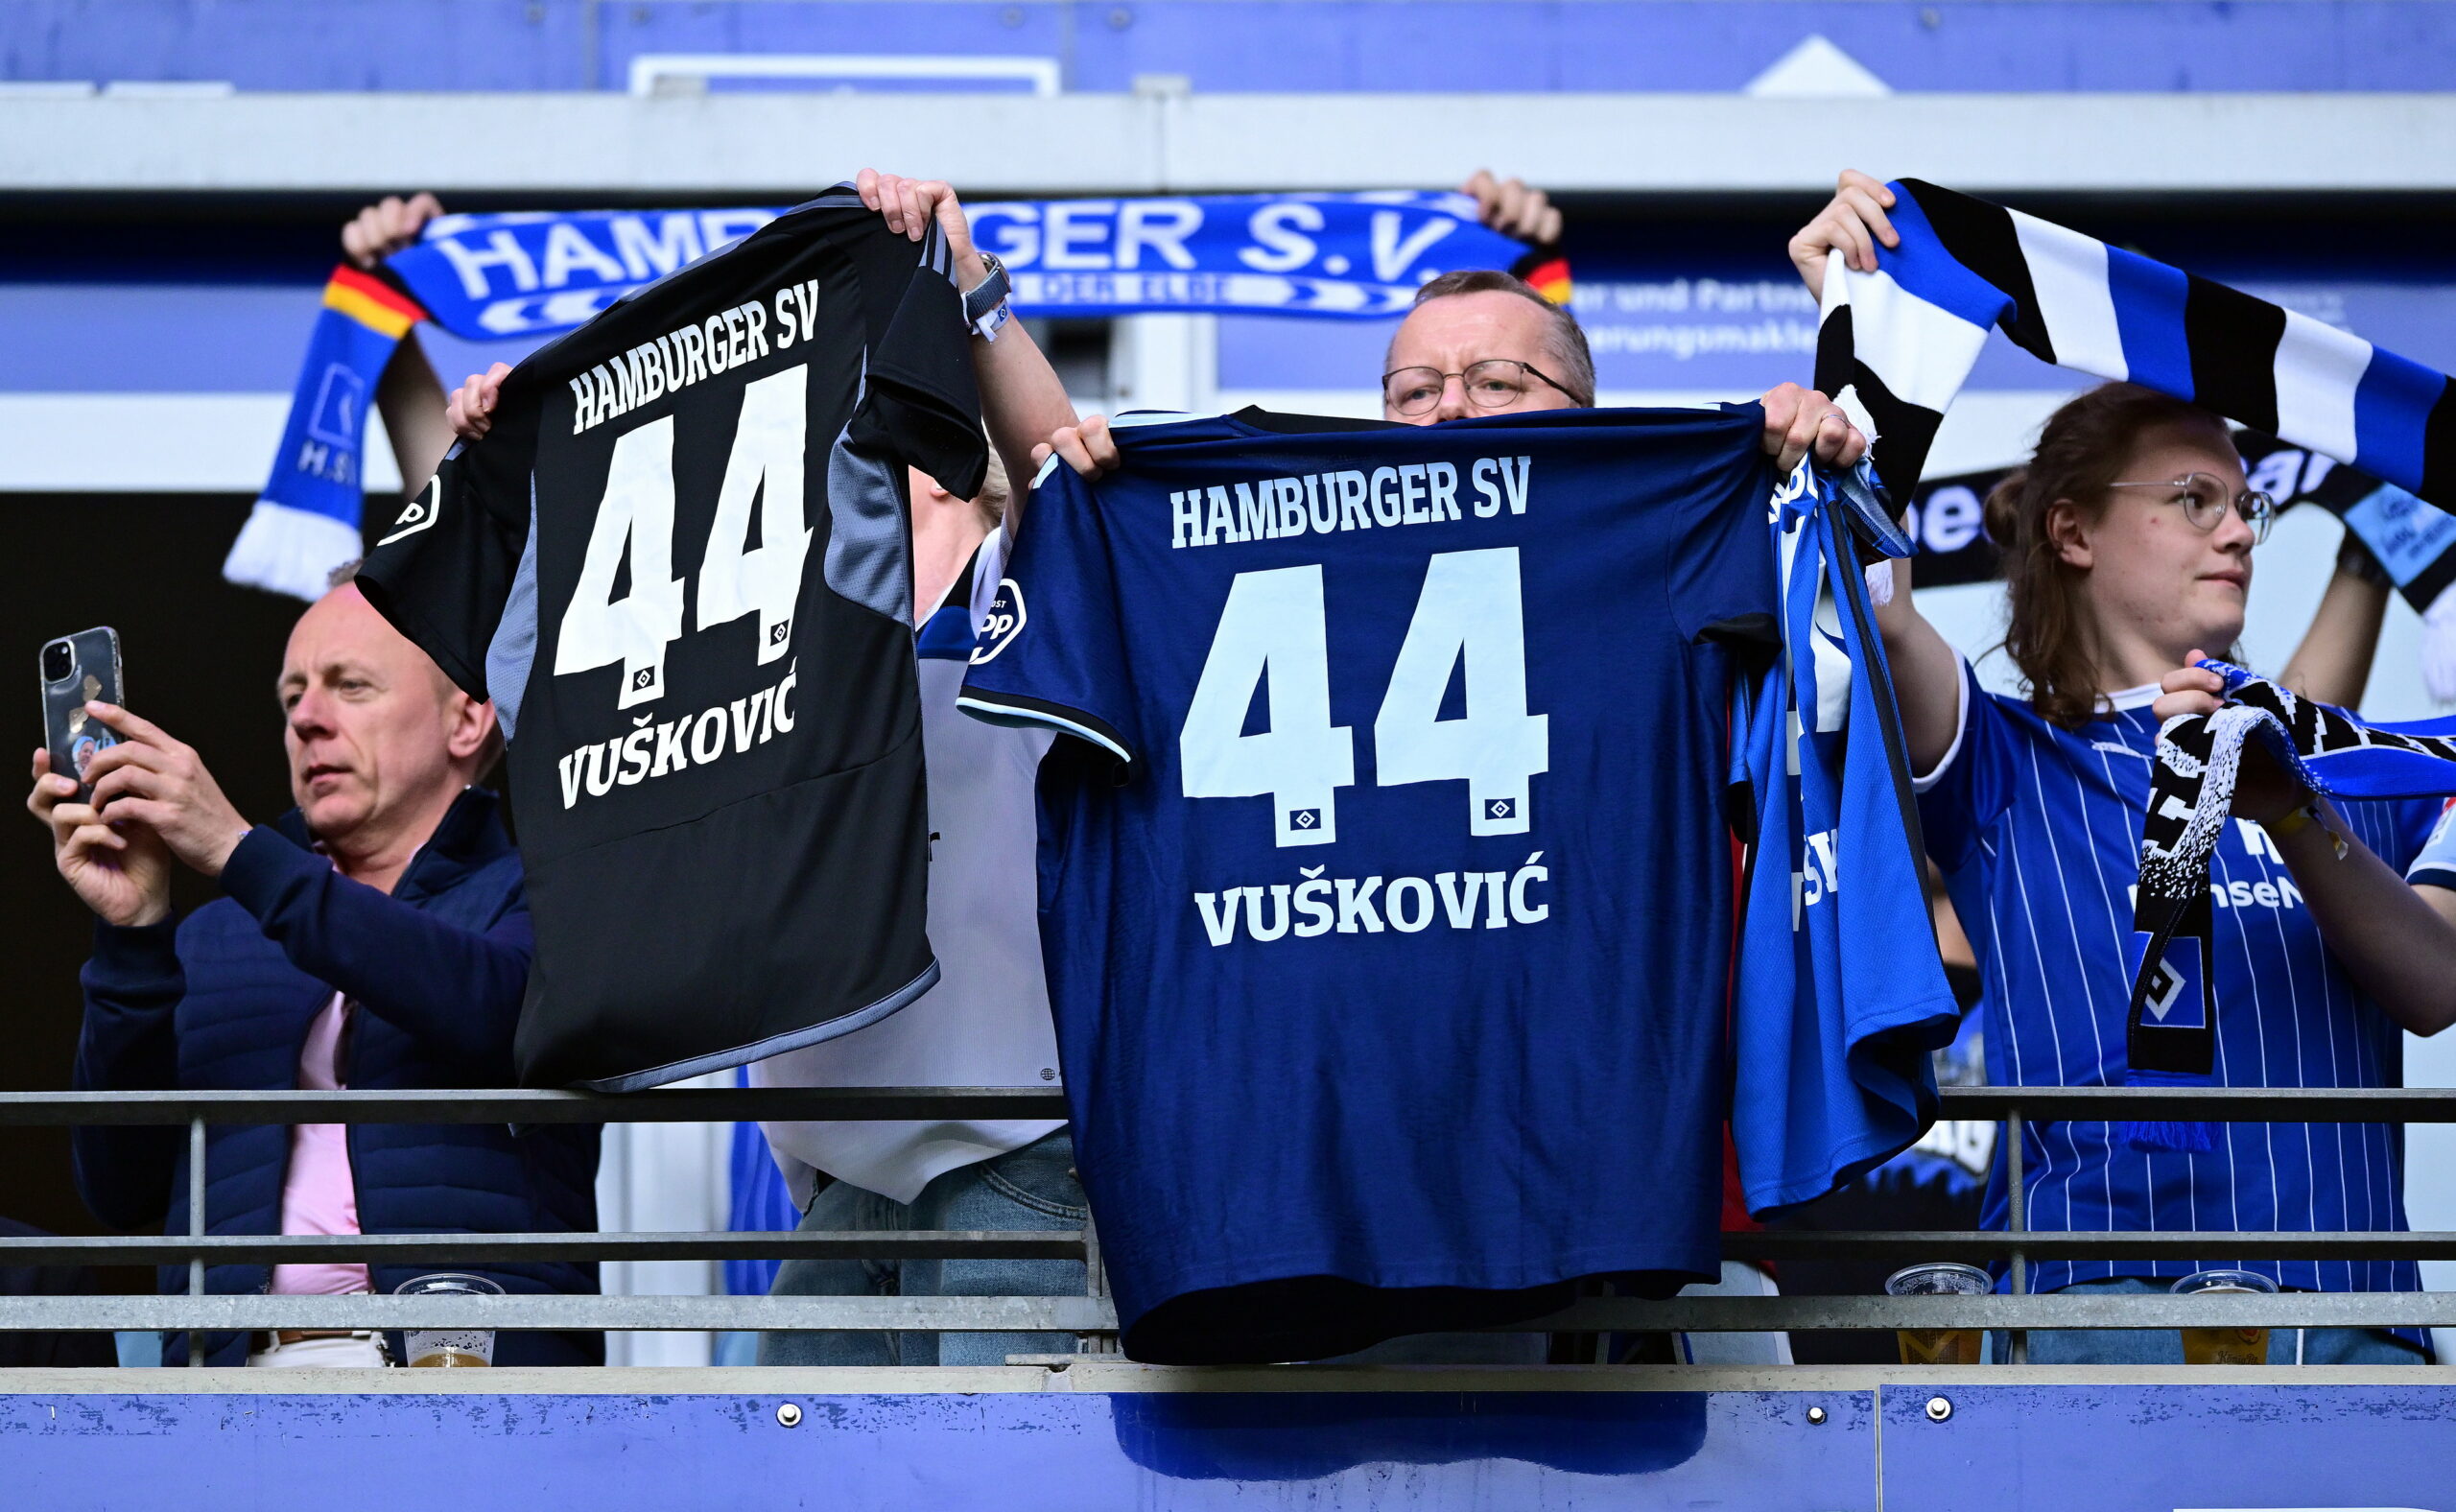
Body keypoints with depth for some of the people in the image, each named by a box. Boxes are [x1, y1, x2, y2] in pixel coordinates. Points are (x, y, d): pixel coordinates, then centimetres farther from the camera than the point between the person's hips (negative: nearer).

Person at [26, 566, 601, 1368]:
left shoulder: (536, 901, 15)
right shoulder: (214, 938, 26)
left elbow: (503, 1011, -10)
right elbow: (124, 1189, 13)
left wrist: (239, 852, -9)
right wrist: (134, 935, 2)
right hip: (237, 1363, 4)